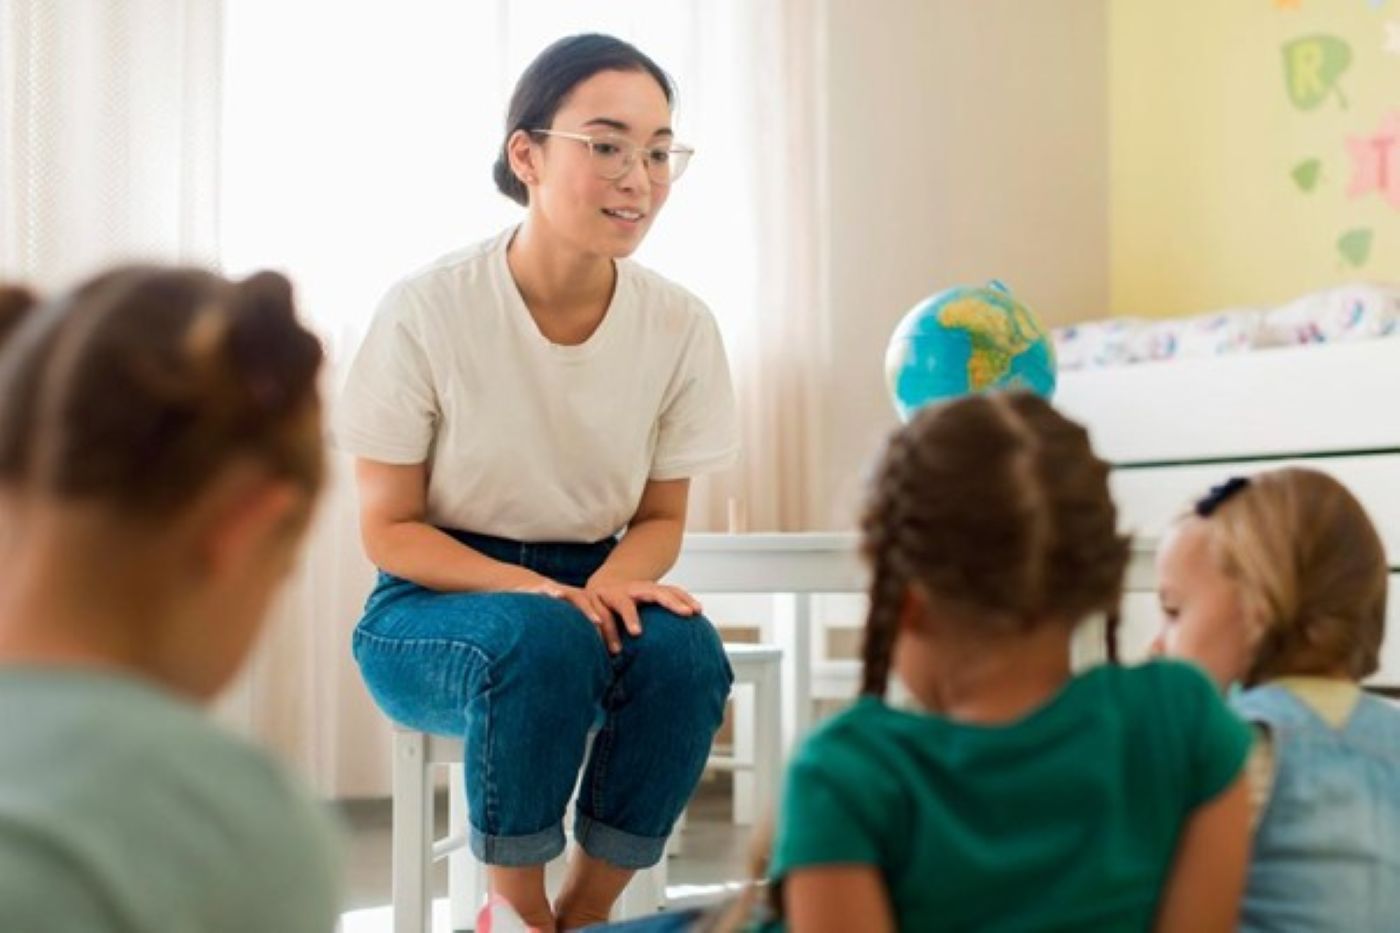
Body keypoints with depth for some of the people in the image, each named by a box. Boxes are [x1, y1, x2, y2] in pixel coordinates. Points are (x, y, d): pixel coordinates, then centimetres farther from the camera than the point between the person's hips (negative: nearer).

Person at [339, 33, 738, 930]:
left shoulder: (682, 324, -8)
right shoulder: (430, 308, -17)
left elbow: (661, 517, 3)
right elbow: (390, 529, -10)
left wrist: (614, 581, -21)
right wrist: (530, 587, -26)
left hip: (590, 588, 3)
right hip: (437, 599, -3)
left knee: (684, 652, -29)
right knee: (542, 641, -35)